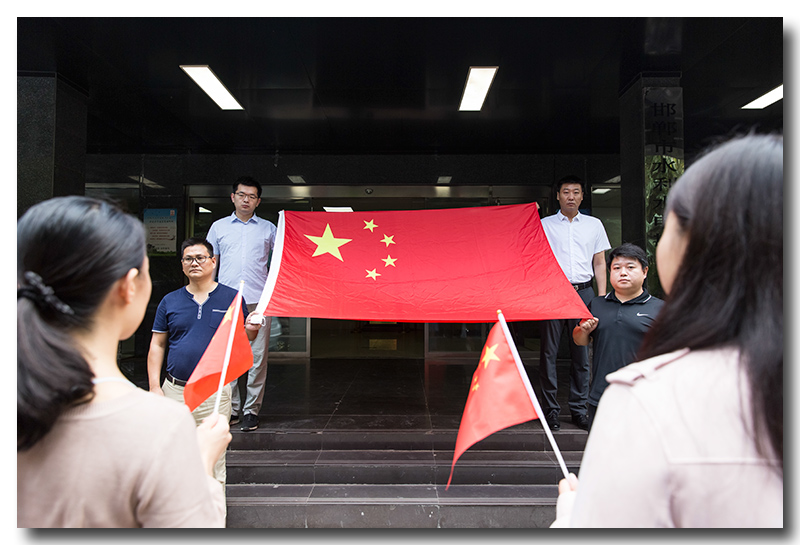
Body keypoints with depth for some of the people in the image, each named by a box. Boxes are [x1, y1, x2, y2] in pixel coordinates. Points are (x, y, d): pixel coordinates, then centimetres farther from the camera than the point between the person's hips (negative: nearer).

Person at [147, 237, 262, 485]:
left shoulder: (232, 298, 3)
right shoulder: (170, 301, 8)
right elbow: (157, 345, 10)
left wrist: (250, 330, -17)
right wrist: (154, 386, 1)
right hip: (175, 390, 2)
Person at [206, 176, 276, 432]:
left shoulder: (269, 229, 13)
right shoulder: (219, 227, 15)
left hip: (258, 301, -1)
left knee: (258, 357, -1)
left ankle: (251, 409, 9)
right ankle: (230, 409, 14)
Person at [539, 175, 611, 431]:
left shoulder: (594, 225, 15)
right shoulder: (545, 225, 9)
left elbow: (599, 263, 14)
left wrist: (602, 297, 6)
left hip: (583, 292, 2)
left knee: (582, 352, 3)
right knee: (548, 352, -1)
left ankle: (579, 409, 14)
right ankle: (550, 409, 8)